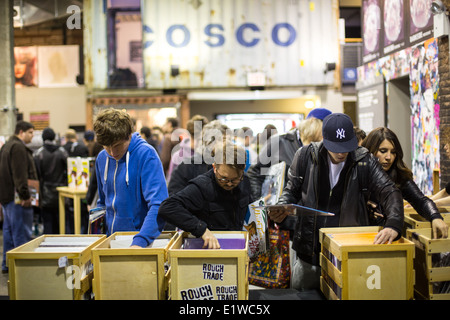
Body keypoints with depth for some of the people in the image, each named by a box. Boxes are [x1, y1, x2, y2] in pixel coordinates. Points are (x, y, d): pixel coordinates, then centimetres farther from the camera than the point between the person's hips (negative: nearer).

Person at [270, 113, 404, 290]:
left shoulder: (364, 161, -6)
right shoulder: (305, 156, -4)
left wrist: (393, 225, -30)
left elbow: (389, 191, -11)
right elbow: (292, 190, 8)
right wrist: (280, 210, -15)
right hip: (309, 254, 1)